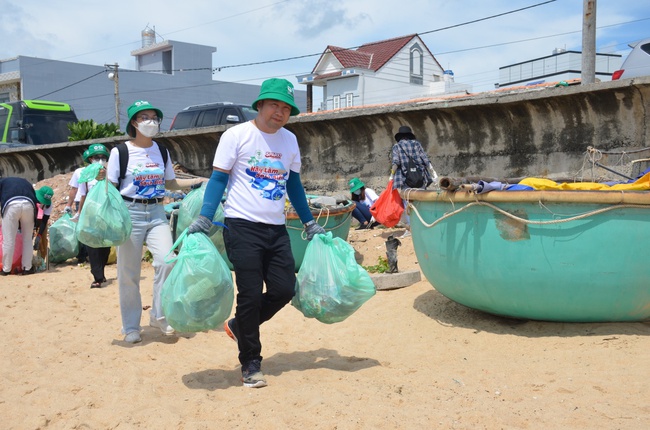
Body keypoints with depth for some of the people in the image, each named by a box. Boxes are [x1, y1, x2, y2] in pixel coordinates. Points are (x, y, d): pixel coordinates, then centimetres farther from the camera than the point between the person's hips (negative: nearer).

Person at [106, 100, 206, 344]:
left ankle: (159, 316, 3)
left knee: (166, 260, -15)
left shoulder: (162, 152, 10)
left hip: (157, 213, 3)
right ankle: (131, 327, 17)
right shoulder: (120, 151, -3)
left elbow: (170, 183, 19)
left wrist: (198, 181, 12)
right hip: (130, 213, -3)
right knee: (129, 272, 2)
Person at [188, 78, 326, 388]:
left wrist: (310, 223, 19)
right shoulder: (236, 135, -3)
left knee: (284, 290, 1)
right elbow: (218, 179, -4)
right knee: (250, 295, -4)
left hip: (277, 229, 6)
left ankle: (238, 326, 26)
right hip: (242, 226, -5)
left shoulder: (289, 140, 12)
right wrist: (204, 218, -16)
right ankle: (250, 365, 12)